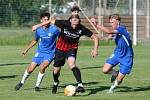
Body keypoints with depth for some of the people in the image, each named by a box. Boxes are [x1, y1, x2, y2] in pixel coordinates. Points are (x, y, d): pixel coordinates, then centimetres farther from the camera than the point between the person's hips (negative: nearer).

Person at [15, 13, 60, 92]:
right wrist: (26, 49, 19)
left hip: (50, 53, -3)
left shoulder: (54, 29, -14)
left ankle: (37, 85, -7)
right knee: (30, 69, -3)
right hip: (40, 52, 3)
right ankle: (21, 82, 24)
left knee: (42, 66, -26)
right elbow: (35, 41, 16)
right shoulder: (38, 30, -2)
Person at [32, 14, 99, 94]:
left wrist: (95, 49, -21)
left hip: (72, 48, -1)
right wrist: (38, 25, -7)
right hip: (60, 48, 2)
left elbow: (95, 37, -14)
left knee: (71, 64, -31)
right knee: (56, 70, 9)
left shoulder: (81, 29, -24)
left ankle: (80, 85, -33)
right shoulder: (65, 24, -26)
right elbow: (51, 21, -12)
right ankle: (55, 83, 42)